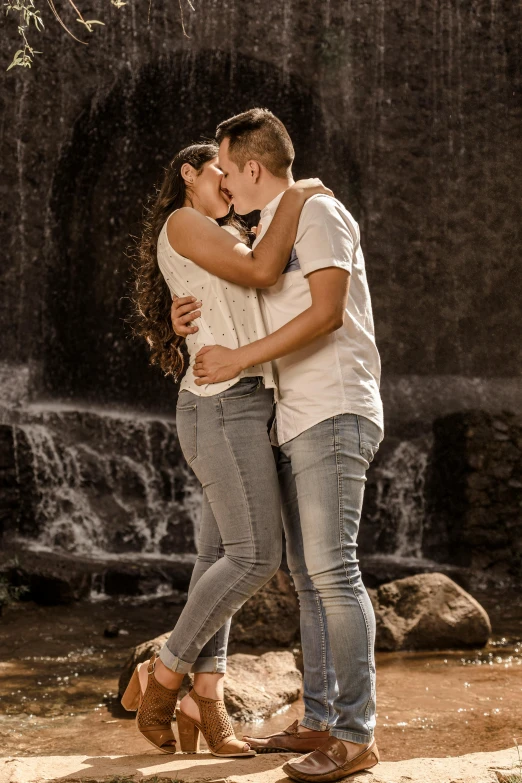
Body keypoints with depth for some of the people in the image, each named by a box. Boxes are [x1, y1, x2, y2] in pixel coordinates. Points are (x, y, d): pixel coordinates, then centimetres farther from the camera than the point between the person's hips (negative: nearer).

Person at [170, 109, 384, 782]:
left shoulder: (319, 213, -5)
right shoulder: (266, 236, 22)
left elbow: (326, 311, -17)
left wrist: (237, 360, -16)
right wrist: (188, 318, 6)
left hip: (334, 413, -9)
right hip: (294, 423, 9)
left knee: (330, 568, -15)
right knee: (307, 574, 9)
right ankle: (319, 720, 15)